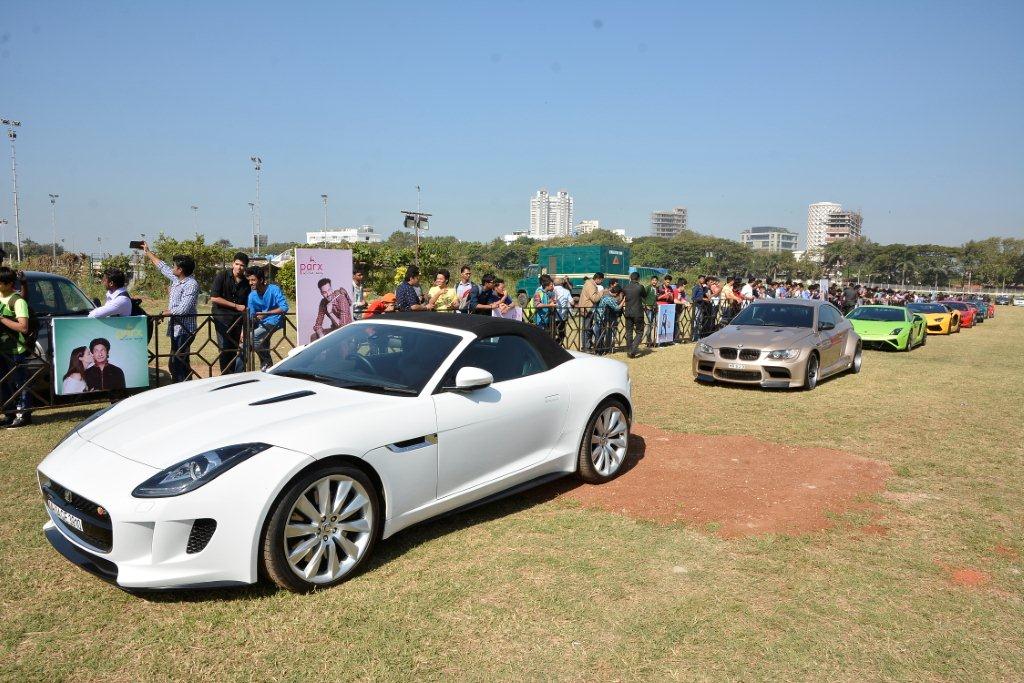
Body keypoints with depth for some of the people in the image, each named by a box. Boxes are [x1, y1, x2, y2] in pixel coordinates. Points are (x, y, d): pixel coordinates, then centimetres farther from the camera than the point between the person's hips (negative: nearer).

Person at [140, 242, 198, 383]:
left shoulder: (191, 284, -16)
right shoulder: (176, 279, 11)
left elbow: (183, 309, -24)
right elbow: (162, 266, 29)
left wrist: (165, 313, -10)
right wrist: (148, 252, 37)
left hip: (184, 330, -9)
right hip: (176, 328, 9)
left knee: (176, 363, -13)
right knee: (182, 363, 13)